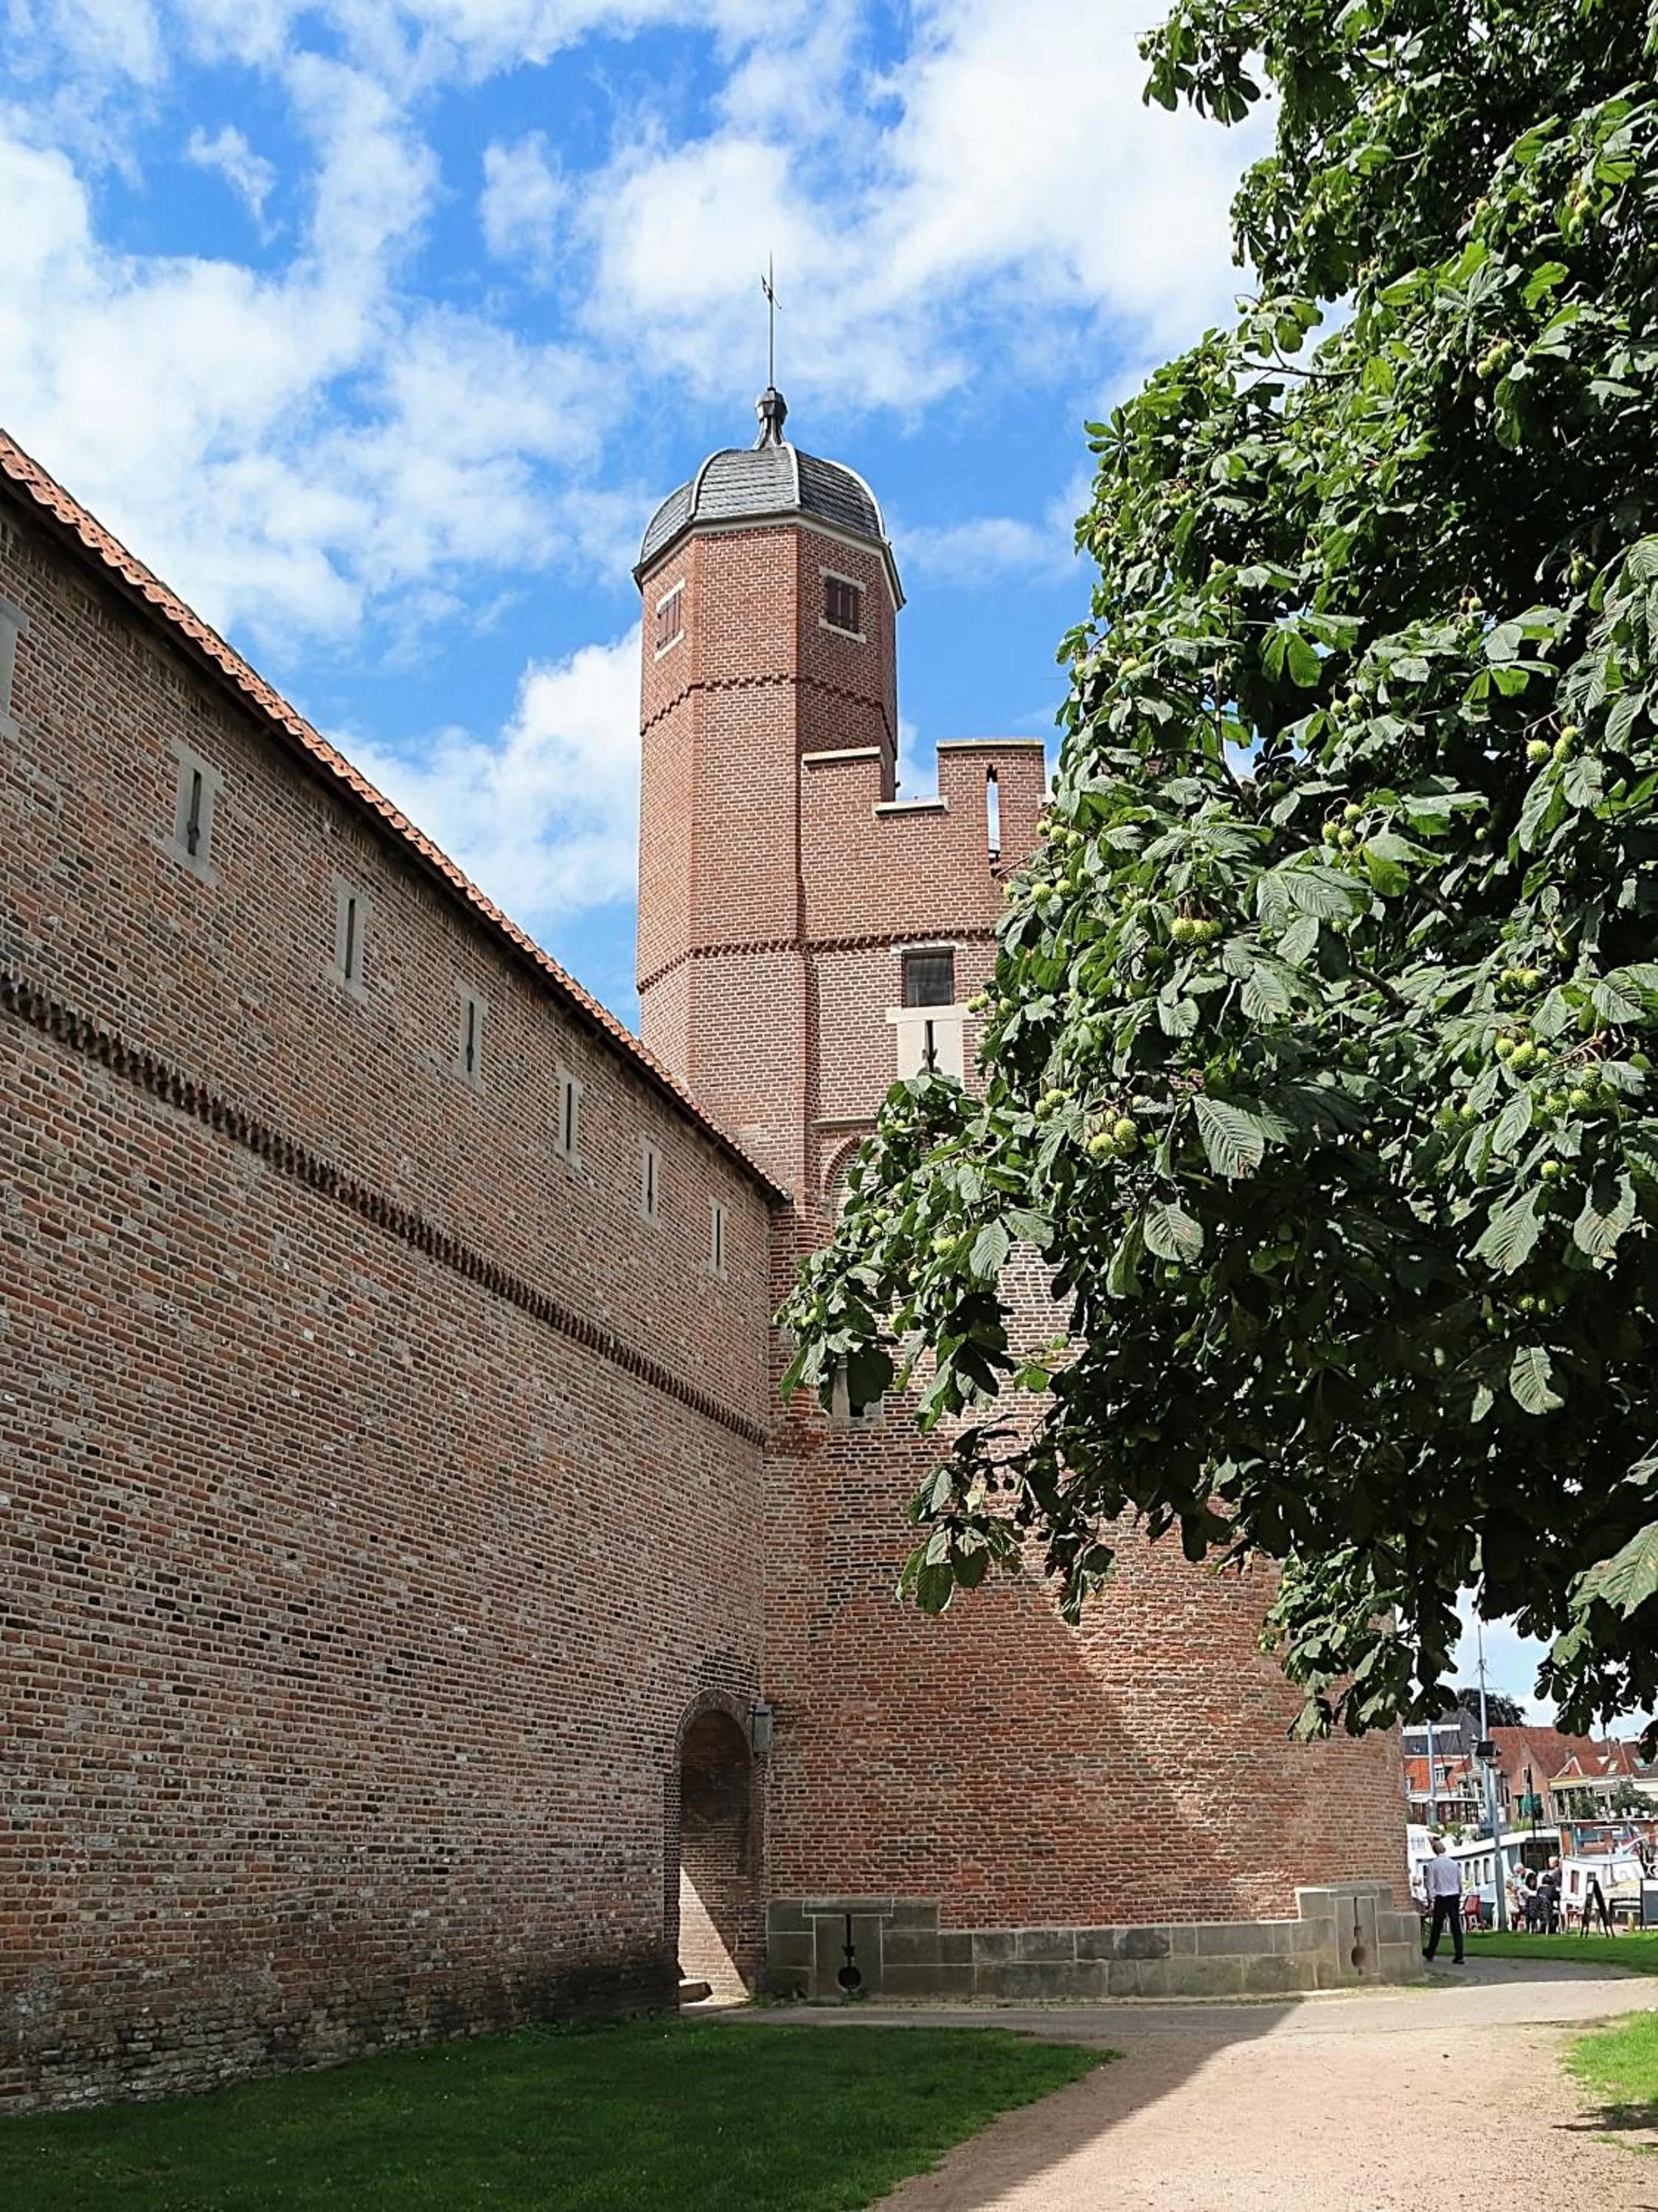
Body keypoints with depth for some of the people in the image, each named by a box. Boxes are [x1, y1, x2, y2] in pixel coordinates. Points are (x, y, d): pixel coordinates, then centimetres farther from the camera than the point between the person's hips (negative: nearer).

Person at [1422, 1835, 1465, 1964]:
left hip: (1441, 1898, -2)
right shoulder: (1454, 1863, 2)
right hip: (1455, 1896, 2)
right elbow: (1460, 1881, 10)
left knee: (1437, 1927, 10)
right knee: (1456, 1926, 2)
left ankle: (1430, 1954, 20)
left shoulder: (1432, 1865, -8)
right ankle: (1458, 1956, -4)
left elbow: (1430, 1884, -7)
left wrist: (1430, 1900, 0)